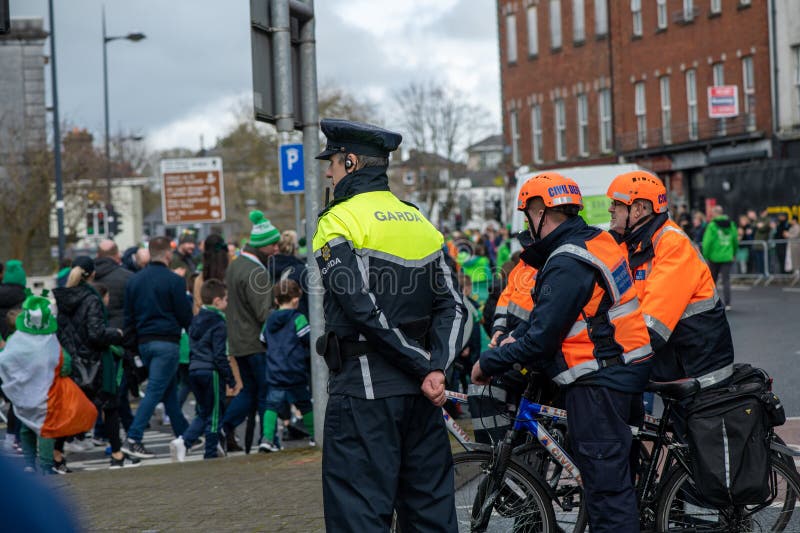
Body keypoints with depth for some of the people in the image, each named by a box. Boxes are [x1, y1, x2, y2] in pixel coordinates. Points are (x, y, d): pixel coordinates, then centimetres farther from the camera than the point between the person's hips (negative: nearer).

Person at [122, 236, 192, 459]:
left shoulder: (134, 280, 9)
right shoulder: (173, 280, -10)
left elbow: (128, 316, 11)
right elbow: (185, 315, -6)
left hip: (144, 342, 7)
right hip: (166, 342, -7)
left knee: (169, 390, 17)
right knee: (155, 391, -7)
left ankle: (183, 435, 25)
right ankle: (133, 439, -15)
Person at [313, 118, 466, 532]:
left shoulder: (338, 222, -8)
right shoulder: (419, 222, 14)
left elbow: (364, 311, -16)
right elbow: (452, 306, 7)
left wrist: (423, 366, -11)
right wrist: (436, 369, -5)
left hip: (364, 389, -7)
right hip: (419, 391, 7)